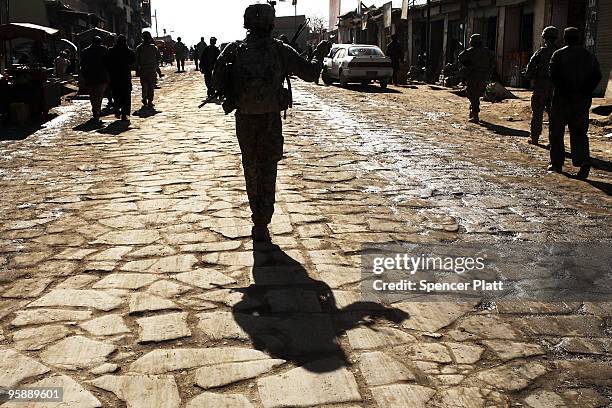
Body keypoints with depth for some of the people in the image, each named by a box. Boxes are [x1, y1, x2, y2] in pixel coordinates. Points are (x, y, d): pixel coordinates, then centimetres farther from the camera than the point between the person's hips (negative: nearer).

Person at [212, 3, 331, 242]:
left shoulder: (234, 50, -1)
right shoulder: (280, 50, -5)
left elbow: (217, 82, -3)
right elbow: (310, 73, 0)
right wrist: (319, 55, 18)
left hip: (244, 119, 2)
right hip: (270, 119, -2)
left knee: (251, 168, 19)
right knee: (267, 172, 4)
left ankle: (258, 216, 33)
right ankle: (261, 226, -1)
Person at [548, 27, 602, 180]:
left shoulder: (559, 54, -3)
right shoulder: (590, 56, 9)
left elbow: (553, 75, -13)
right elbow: (597, 76, 3)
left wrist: (563, 90, -4)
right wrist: (586, 92, 4)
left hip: (562, 99, -3)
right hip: (583, 101, 3)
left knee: (556, 132, 9)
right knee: (579, 133, 7)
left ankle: (557, 163, 12)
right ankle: (584, 162, -11)